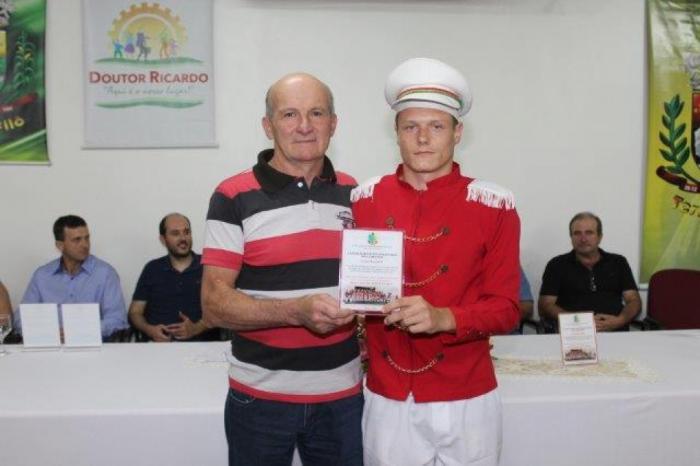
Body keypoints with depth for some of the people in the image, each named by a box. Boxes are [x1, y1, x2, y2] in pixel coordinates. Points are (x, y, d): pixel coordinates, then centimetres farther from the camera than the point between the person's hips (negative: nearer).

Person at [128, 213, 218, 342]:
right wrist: (149, 329, -7)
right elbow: (135, 312, 13)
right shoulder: (152, 269, 14)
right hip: (158, 343, 1)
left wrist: (196, 329, -16)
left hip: (200, 344, -1)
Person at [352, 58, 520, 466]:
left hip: (465, 401, -1)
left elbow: (506, 309, -8)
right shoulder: (363, 201, 0)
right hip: (387, 400, 2)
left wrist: (443, 318, -24)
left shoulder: (494, 206, -6)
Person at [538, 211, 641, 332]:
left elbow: (634, 301, 13)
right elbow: (545, 306, 2)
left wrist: (620, 320, -9)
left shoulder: (618, 263, 18)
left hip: (615, 331, 1)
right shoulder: (557, 265, 10)